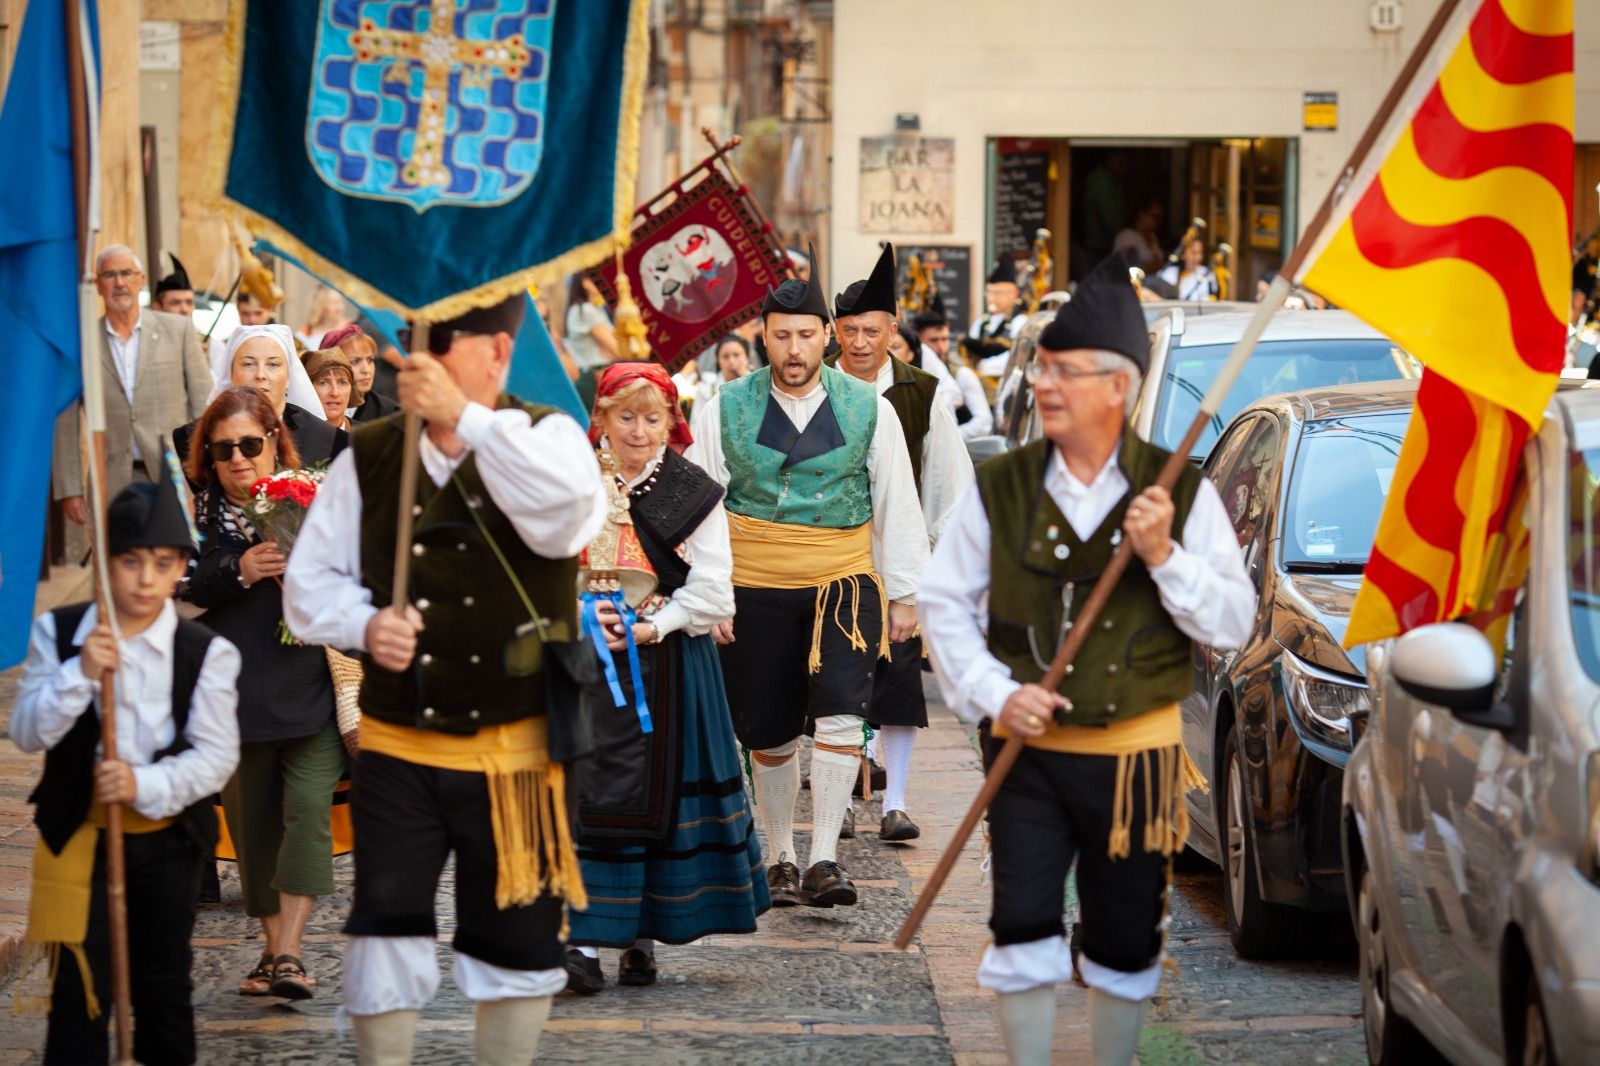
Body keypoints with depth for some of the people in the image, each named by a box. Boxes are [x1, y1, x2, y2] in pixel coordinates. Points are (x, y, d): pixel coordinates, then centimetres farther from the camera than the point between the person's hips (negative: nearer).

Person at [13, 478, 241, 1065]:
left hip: (168, 837, 0)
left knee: (165, 981, 13)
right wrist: (81, 674, -24)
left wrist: (145, 785, -26)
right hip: (77, 833, 0)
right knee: (80, 985, -2)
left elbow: (217, 753, -11)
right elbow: (26, 733, -9)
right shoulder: (58, 633, -4)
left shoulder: (206, 652, -8)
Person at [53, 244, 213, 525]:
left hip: (176, 477, 0)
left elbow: (203, 403, 7)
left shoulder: (178, 330, 6)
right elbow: (65, 423, 7)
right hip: (113, 484, 0)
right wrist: (69, 490, 2)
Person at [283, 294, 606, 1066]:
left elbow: (569, 515, -26)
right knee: (384, 935, -2)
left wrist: (467, 417, -30)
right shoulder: (367, 457, 2)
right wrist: (362, 624, -16)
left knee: (516, 939, 11)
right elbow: (309, 580, 6)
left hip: (516, 750, -1)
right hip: (396, 748, 1)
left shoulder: (545, 439, -3)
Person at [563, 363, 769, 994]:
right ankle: (585, 940, -9)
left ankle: (642, 939, 14)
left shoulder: (694, 494, 0)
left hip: (669, 665, 0)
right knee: (589, 793, -8)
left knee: (662, 793, 2)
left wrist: (650, 627, -14)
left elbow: (712, 592, -3)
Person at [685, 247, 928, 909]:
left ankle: (825, 860, -16)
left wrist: (904, 593, 9)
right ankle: (780, 861, 22)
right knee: (768, 733, 7)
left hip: (844, 585, -1)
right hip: (754, 593, 1)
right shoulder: (726, 411, 0)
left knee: (840, 714, -17)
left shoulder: (868, 409, 2)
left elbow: (897, 505, 8)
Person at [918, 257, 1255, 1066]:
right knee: (1024, 930, -5)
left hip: (1137, 754, 0)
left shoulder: (1181, 494, -2)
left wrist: (1164, 556, -19)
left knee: (1125, 942, 10)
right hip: (1029, 753, 0)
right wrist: (994, 694, -8)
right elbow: (944, 604, 5)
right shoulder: (1000, 489, 0)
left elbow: (1234, 625, -4)